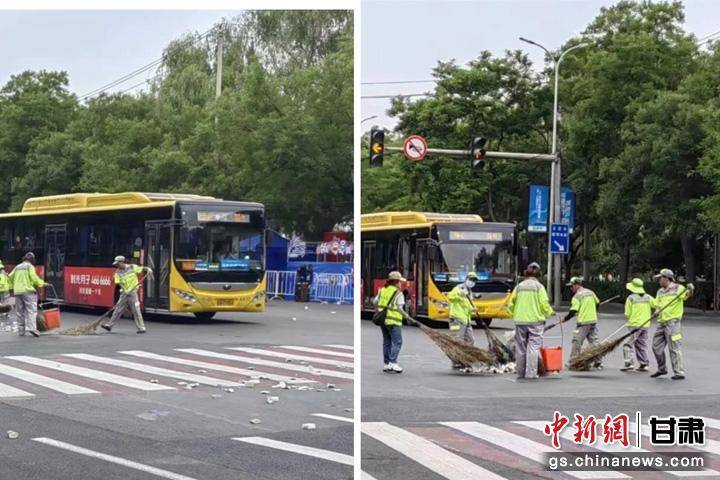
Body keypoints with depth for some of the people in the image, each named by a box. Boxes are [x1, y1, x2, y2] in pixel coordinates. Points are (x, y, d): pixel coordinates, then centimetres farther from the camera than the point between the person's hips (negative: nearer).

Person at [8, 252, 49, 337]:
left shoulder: (17, 267, 18)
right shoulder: (30, 266, 0)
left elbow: (10, 277, 15)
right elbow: (34, 277, -12)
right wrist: (41, 283, 0)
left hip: (17, 291, 6)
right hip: (28, 291, -6)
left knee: (19, 312, 9)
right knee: (31, 310, -9)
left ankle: (21, 330, 9)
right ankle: (31, 327, -24)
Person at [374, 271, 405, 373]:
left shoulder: (382, 290, 9)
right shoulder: (398, 294, -9)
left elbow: (375, 302, 11)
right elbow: (400, 308, -14)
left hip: (382, 319, 7)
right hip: (393, 320, -7)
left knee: (386, 342, 14)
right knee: (397, 342, -4)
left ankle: (386, 364, 14)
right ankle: (393, 363, -14)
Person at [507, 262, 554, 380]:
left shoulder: (519, 286, 7)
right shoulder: (539, 286, -4)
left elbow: (510, 304, 7)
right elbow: (544, 304, -9)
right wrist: (549, 312, 11)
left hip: (520, 321, 4)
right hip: (535, 320, -4)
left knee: (520, 348, 10)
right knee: (533, 347, -3)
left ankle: (520, 373, 14)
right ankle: (531, 373, -9)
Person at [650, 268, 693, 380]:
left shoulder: (677, 288, -5)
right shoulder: (660, 292, 19)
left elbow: (686, 295, -20)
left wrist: (690, 290, -39)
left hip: (672, 322, -8)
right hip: (661, 323, 8)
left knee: (674, 348, -7)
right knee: (656, 346, 12)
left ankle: (679, 372, -2)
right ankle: (662, 369, 27)